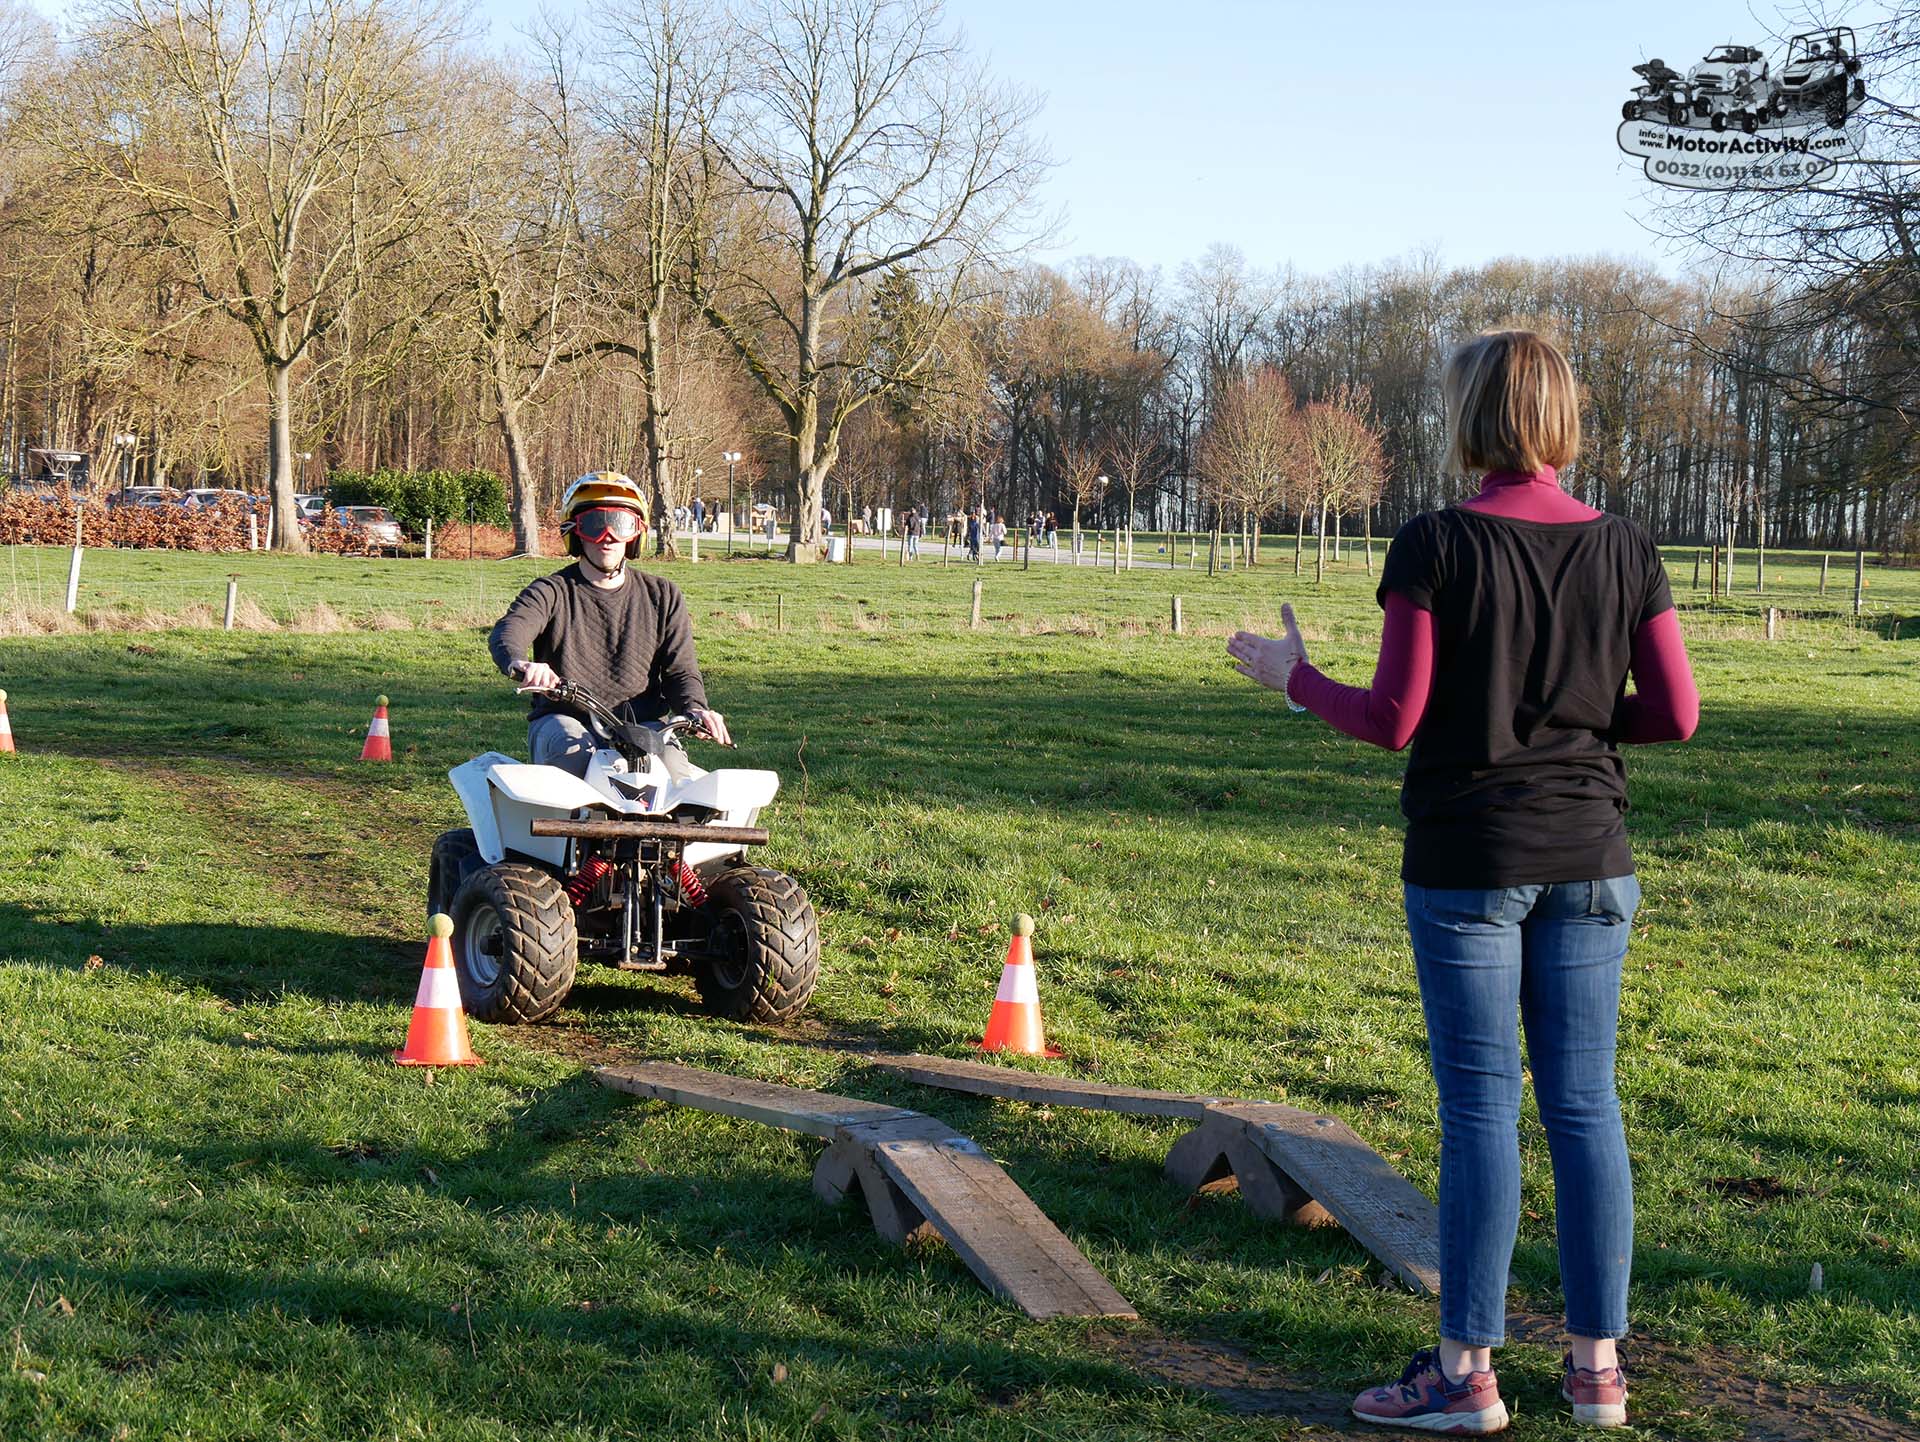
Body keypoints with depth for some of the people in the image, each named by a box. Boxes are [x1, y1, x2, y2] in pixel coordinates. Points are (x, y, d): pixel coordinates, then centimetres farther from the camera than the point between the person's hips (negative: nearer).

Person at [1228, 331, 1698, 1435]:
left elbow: (1393, 719, -11)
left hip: (1469, 863, -4)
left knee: (1482, 1106, 1)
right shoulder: (1623, 550, 1)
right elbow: (1677, 713, 1)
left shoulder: (1437, 547, -10)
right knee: (1586, 1104, 9)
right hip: (1590, 859, 4)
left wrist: (1296, 679, 6)